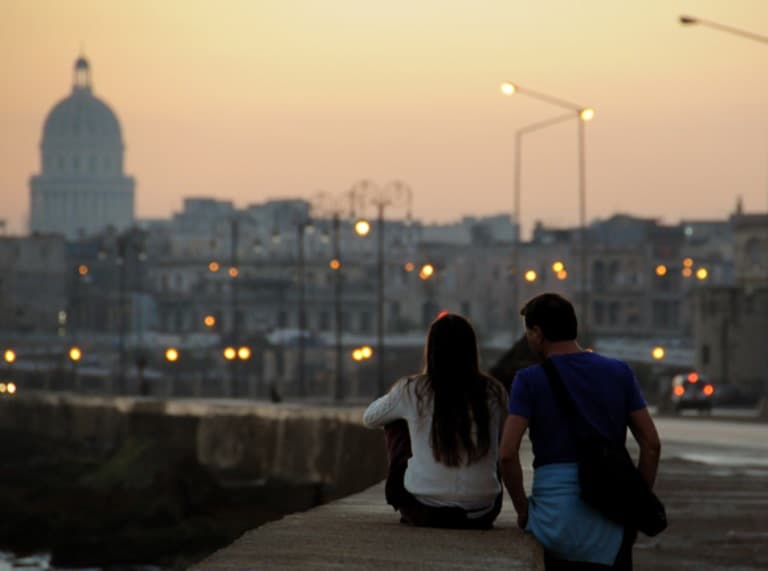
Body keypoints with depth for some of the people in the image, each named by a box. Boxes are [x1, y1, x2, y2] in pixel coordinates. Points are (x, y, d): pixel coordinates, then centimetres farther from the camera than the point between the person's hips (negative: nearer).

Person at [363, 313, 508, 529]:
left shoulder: (410, 390, -5)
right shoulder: (493, 392, -1)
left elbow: (369, 418, 17)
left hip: (424, 512, -2)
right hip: (480, 516, 2)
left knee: (395, 422, 21)